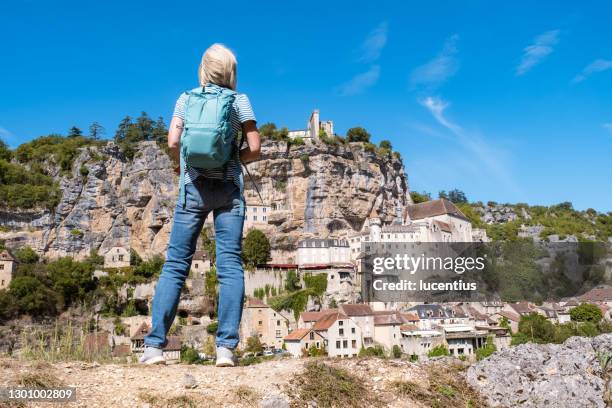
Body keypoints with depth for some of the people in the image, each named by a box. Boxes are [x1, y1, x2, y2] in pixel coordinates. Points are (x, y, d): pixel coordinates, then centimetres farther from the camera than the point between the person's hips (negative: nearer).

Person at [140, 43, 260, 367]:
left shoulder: (186, 99, 8)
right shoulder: (240, 100, 6)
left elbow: (172, 142, -2)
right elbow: (254, 149, 0)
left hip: (194, 185, 1)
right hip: (229, 186, 0)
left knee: (175, 264, 2)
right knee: (230, 265, -2)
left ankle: (154, 345, -2)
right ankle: (225, 346, -7)